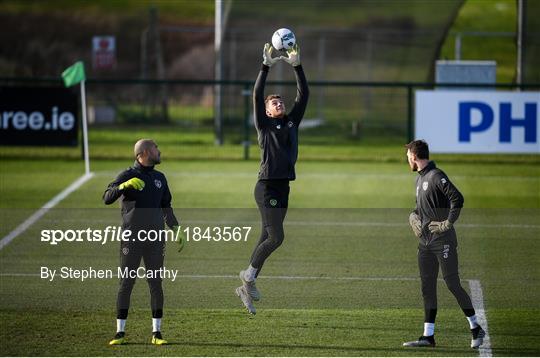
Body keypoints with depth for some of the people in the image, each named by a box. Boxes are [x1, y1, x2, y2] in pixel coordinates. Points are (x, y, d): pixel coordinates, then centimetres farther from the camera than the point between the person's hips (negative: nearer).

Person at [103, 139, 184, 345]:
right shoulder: (127, 176, -3)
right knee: (126, 284, -2)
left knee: (155, 284, 2)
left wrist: (176, 229, 14)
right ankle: (120, 332, 1)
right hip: (131, 239, -4)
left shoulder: (159, 178, 13)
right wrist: (125, 185, -31)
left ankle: (156, 333, 6)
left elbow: (166, 207, 23)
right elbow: (107, 198, -15)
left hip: (155, 239, 4)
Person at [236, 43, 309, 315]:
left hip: (283, 189, 7)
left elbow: (303, 95, 10)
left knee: (266, 239, 9)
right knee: (276, 238, -13)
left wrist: (297, 67, 2)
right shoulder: (264, 126, -1)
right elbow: (257, 95, -11)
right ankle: (250, 274, 3)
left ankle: (246, 288, 15)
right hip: (267, 188, -7)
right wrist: (266, 67, -15)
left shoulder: (292, 123, 14)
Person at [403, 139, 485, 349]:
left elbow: (457, 198, -22)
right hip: (425, 243, 9)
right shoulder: (419, 179, 17)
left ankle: (476, 329, 3)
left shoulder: (436, 176, -12)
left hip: (443, 241, -9)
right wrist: (413, 216, 9)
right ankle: (428, 336, 8)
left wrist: (448, 224, -20)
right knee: (427, 288, 6)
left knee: (453, 284, -7)